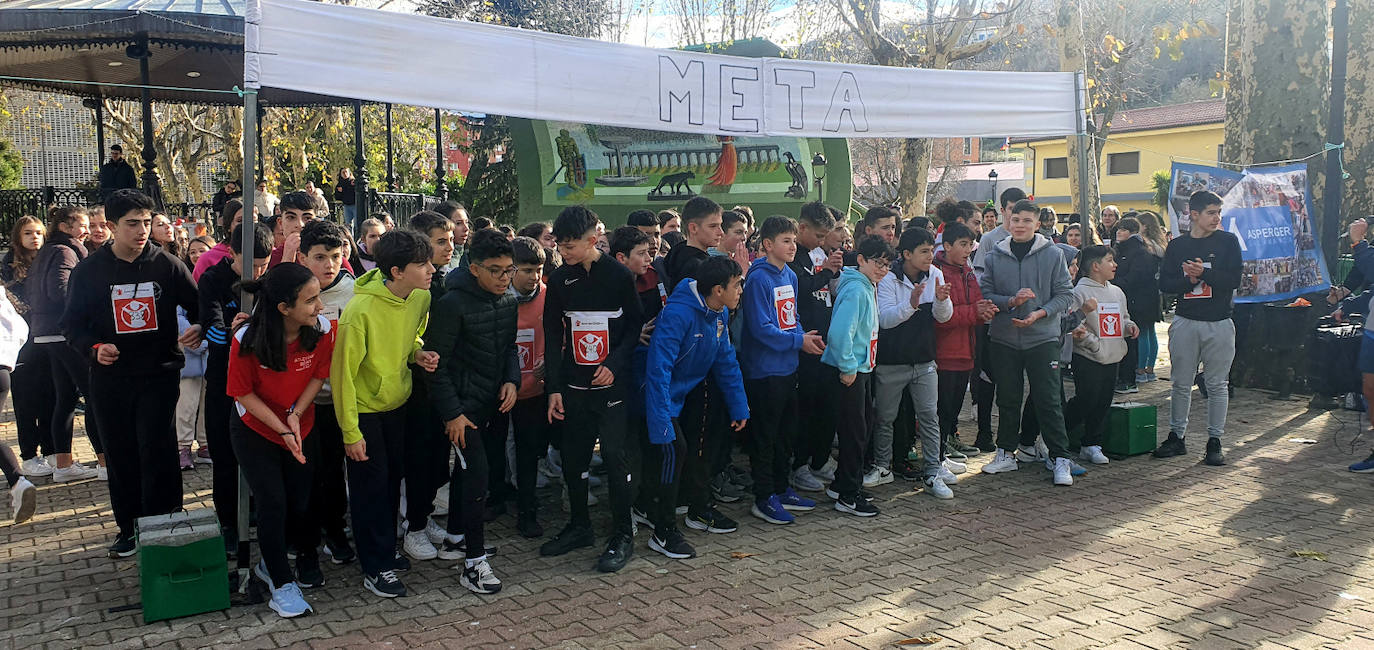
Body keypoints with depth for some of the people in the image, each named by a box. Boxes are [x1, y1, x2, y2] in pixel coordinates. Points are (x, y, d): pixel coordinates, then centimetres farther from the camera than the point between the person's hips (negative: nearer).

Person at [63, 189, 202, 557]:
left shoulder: (167, 265, -1)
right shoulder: (89, 271, 3)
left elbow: (199, 305, 5)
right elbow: (72, 324, 7)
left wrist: (198, 328, -17)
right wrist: (94, 347, -12)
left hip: (159, 375, -2)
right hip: (110, 378, 2)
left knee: (157, 455, -7)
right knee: (120, 457, 9)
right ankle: (129, 528, 23)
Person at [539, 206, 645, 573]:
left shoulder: (619, 276, -6)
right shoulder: (560, 280, 4)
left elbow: (636, 325, -1)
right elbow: (553, 337, 6)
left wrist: (614, 364, -15)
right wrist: (553, 388, 1)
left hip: (612, 384, -4)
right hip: (574, 387, 4)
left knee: (617, 456, -4)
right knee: (573, 459, 9)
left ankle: (622, 536, 8)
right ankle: (579, 527, 27)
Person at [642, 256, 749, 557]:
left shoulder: (719, 313, 0)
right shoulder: (677, 314, -29)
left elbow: (726, 361, 9)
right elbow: (658, 369, -33)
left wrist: (739, 407, 8)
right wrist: (661, 424, -36)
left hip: (681, 394, 9)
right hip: (659, 396, -9)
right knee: (672, 450, -14)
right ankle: (664, 534, -4)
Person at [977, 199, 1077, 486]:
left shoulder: (1053, 254, 0)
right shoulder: (994, 256, 5)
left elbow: (1065, 294, 0)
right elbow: (984, 294, 3)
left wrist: (1040, 313, -15)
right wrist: (1010, 301, -14)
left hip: (1042, 337, -2)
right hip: (1003, 339, 2)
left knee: (1048, 400, -1)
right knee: (1007, 399, 12)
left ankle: (1061, 459, 6)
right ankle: (1006, 454, 24)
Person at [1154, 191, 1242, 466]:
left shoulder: (1228, 241, 3)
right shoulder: (1177, 245, 7)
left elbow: (1234, 280, -7)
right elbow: (1164, 283, 1)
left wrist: (1203, 273, -18)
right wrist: (1190, 280, -15)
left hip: (1219, 323, -1)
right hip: (1185, 322, 1)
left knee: (1217, 384, 3)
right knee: (1181, 384, 7)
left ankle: (1214, 441, 10)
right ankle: (1176, 437, 17)